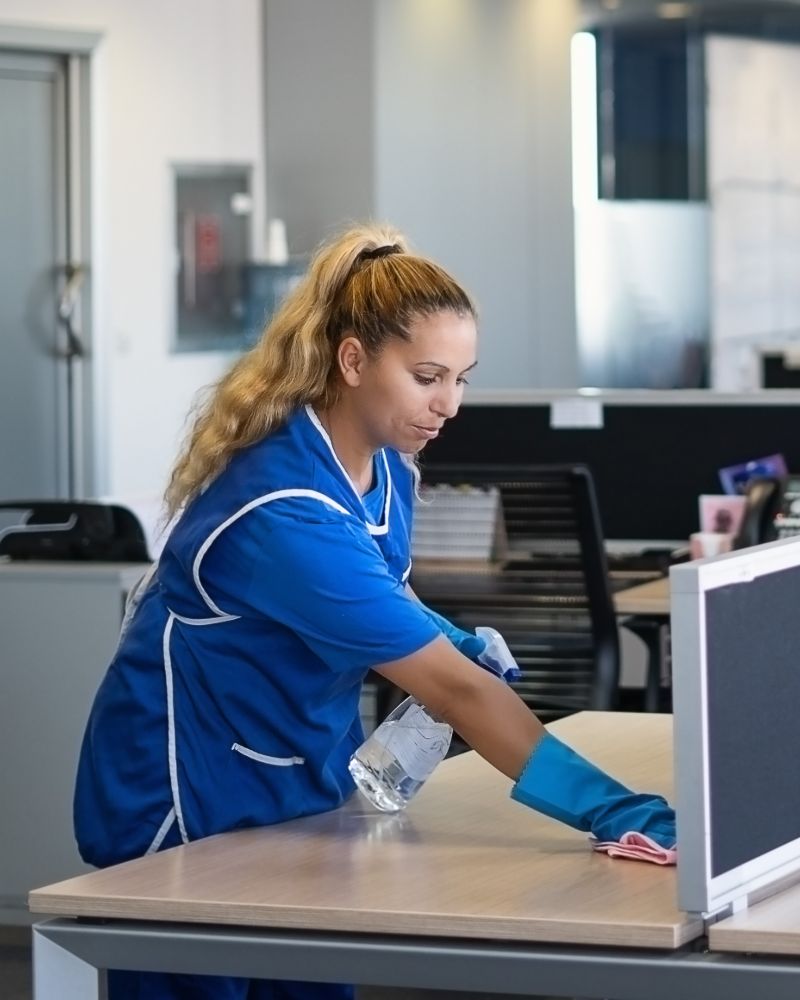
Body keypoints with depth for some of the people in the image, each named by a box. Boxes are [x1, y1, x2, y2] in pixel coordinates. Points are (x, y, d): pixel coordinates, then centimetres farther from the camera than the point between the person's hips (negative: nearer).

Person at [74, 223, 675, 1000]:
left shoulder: (385, 466, -3)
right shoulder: (287, 510, -31)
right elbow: (457, 692, -35)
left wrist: (456, 643, -4)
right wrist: (627, 816, -38)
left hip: (298, 789, 8)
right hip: (190, 805, -8)